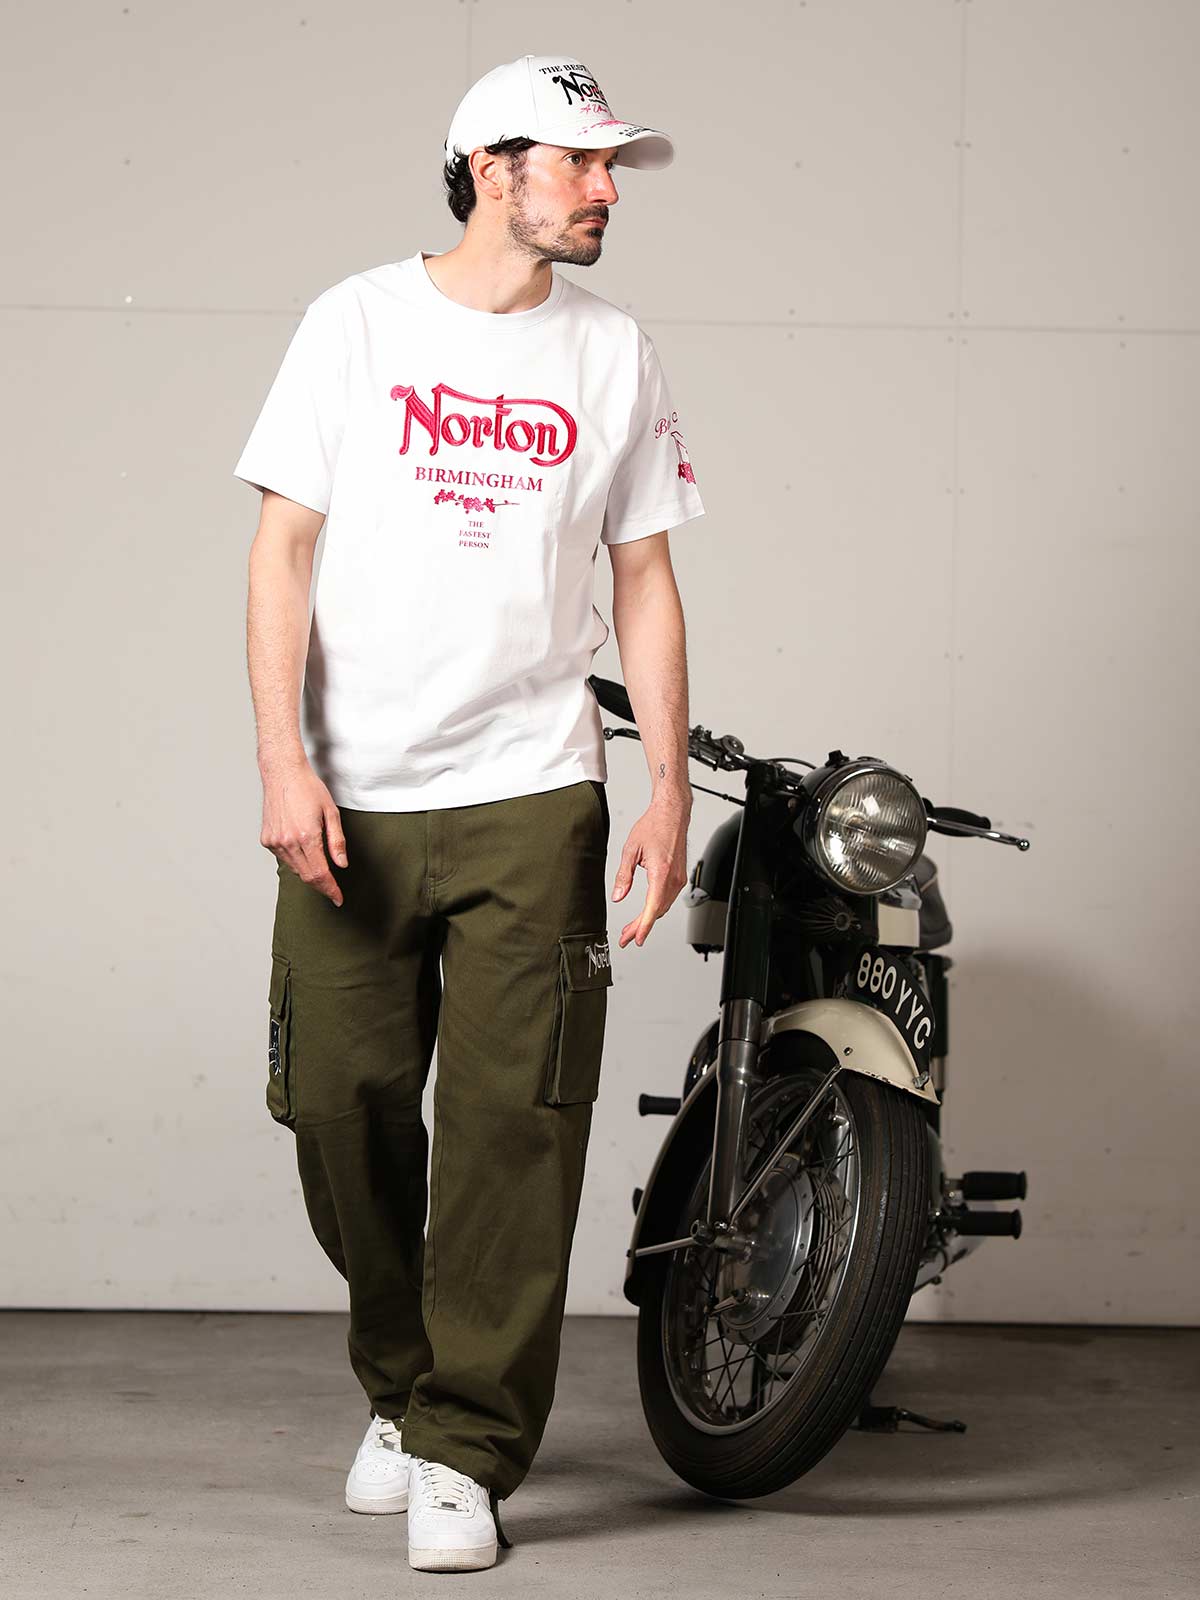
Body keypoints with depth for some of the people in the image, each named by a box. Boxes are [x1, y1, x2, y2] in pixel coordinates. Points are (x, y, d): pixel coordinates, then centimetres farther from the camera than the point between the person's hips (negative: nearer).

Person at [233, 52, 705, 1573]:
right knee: (345, 1109, 2)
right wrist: (282, 760, -9)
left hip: (531, 793, 1)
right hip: (350, 800, 0)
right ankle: (402, 1386, 25)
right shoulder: (360, 320, 4)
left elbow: (644, 580, 11)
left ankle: (464, 1451, 2)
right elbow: (282, 548, 1)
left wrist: (670, 786, 3)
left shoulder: (615, 353, 9)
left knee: (513, 1123, -6)